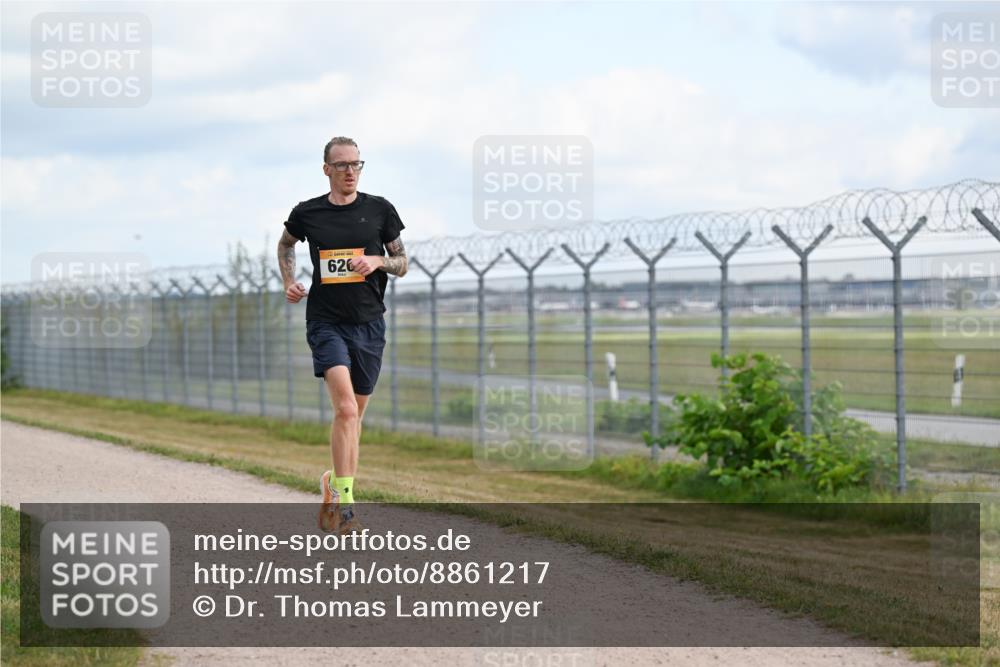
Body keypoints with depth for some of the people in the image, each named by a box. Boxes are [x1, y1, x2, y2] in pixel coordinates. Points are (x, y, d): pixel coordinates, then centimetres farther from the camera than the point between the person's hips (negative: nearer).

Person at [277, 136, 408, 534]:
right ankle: (344, 503, -17)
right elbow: (285, 244, 24)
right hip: (326, 322, -2)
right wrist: (289, 282, 9)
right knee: (345, 408, -19)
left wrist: (378, 261, -11)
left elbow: (402, 263, 10)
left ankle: (335, 485, 28)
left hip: (369, 322, 3)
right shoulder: (307, 213, 2)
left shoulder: (380, 210, 3)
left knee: (354, 415, 10)